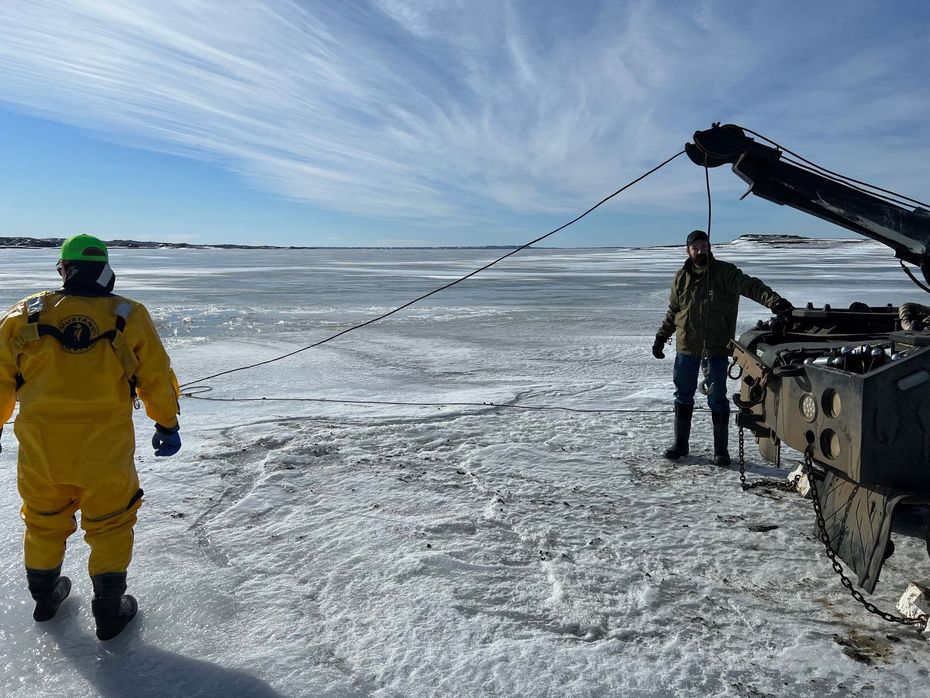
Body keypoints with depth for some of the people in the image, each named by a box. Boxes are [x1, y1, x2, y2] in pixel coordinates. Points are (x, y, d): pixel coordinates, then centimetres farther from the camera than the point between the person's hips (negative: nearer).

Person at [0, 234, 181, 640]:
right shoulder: (130, 317, -5)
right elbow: (157, 378, 1)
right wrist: (167, 425, 14)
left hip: (40, 447, 3)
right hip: (105, 448, -2)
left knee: (44, 523, 23)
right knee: (110, 526, 14)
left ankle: (44, 597, 43)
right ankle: (110, 612, 22)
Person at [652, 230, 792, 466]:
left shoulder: (725, 272, -6)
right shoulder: (681, 277, 6)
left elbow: (750, 286, -22)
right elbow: (673, 311, 16)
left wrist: (774, 301, -39)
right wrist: (661, 337, 14)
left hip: (716, 348, -4)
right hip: (686, 347, 4)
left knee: (717, 399, 3)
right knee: (683, 396, 12)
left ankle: (721, 448, 15)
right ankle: (680, 442, 25)